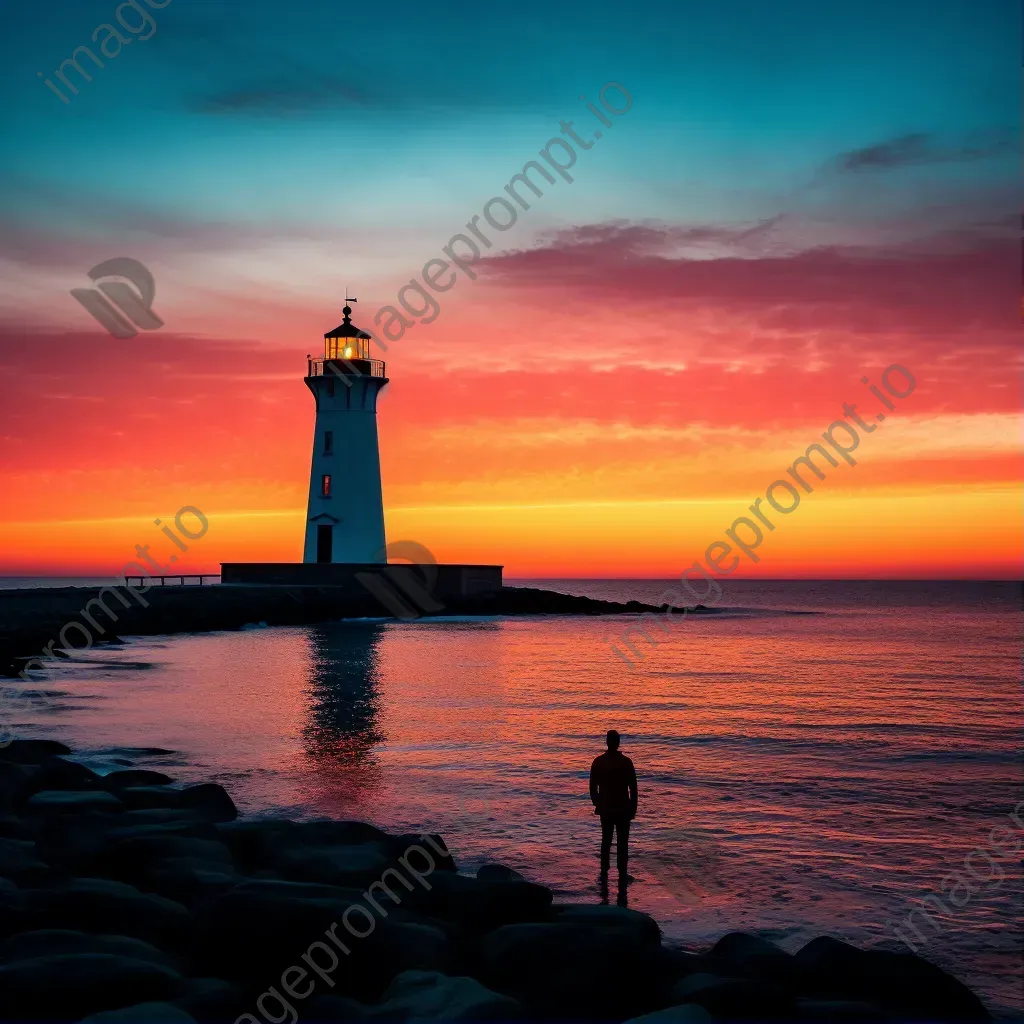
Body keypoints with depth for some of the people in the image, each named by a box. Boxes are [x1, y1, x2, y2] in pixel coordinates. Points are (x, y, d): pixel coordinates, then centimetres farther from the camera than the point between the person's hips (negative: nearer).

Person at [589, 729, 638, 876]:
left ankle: (604, 871, 16)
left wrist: (596, 803, 14)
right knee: (622, 842, 3)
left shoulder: (598, 761, -3)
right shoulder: (626, 762, -11)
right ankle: (622, 873, 3)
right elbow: (633, 788, -8)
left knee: (606, 840, 14)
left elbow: (593, 786, 2)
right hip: (623, 808, -3)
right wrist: (633, 807, 1)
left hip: (605, 807, 3)